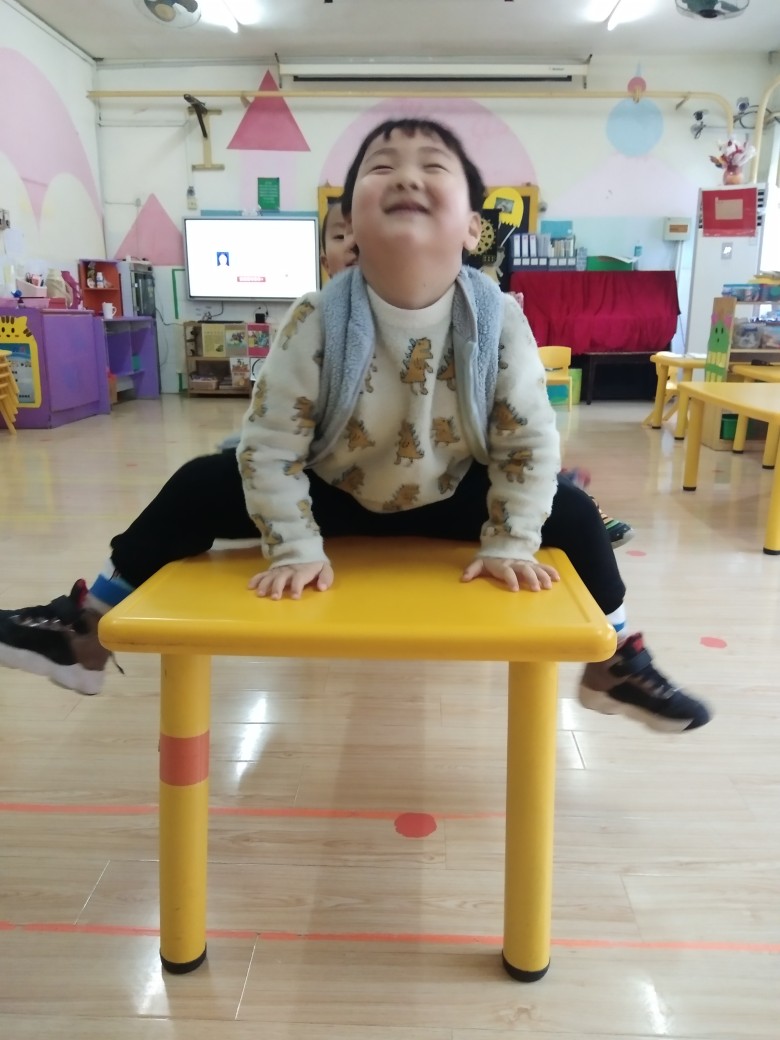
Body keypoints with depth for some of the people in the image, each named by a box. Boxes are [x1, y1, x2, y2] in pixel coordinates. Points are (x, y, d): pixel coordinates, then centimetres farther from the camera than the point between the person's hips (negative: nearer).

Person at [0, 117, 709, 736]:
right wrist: (295, 549, -23)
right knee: (200, 488, -11)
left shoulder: (499, 320, -23)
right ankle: (86, 632, 8)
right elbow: (270, 444, -21)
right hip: (333, 493, 0)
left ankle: (618, 664, 13)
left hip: (451, 497, 1)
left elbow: (532, 442, -15)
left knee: (573, 514, -13)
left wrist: (509, 545, -18)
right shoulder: (318, 320, -25)